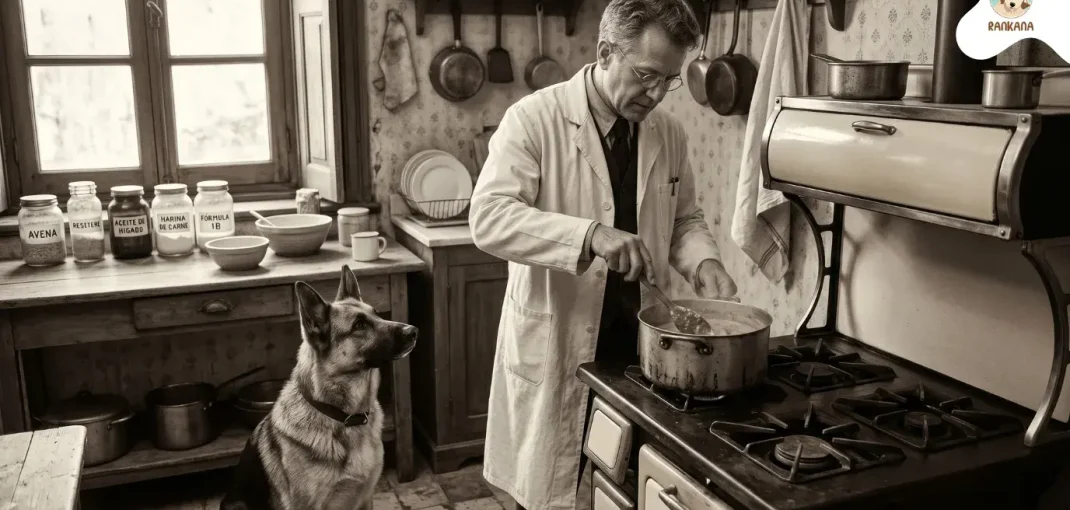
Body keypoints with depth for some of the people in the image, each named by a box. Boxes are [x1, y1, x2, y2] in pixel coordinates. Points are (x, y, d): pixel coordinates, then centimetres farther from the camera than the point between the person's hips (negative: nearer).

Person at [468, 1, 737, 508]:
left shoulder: (669, 133, 4)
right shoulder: (534, 118, -12)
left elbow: (684, 219, 16)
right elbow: (488, 217, -22)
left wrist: (702, 261, -5)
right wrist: (590, 234, -34)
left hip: (639, 345, 5)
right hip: (555, 346, -4)